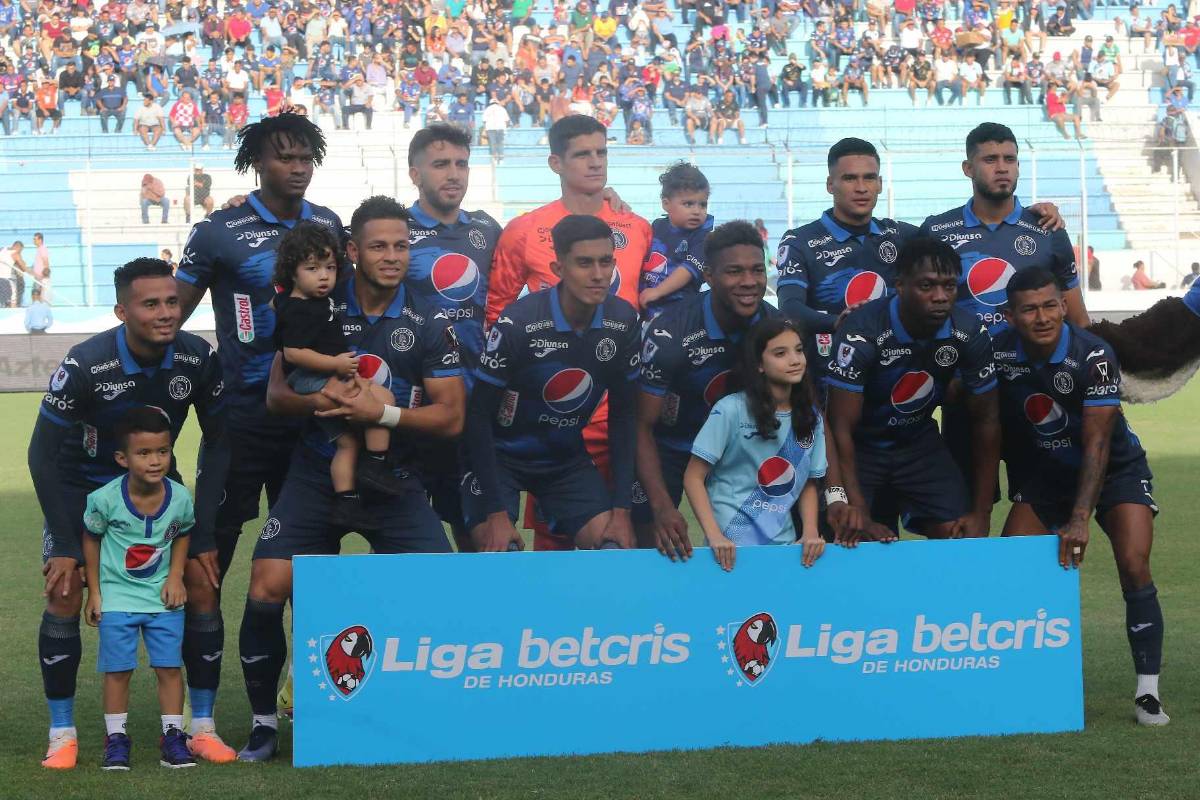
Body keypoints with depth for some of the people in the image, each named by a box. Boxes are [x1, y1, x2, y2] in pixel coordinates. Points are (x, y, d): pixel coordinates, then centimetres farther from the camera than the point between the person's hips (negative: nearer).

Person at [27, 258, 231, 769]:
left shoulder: (198, 360, -22)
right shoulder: (85, 365, -31)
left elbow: (217, 442, -7)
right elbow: (44, 453, -19)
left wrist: (203, 533, -9)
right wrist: (65, 545, -19)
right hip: (81, 487, -3)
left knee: (201, 585, -8)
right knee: (64, 595, -14)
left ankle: (202, 727, 4)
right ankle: (62, 732, 0)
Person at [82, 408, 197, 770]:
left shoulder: (180, 498, -13)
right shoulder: (105, 499, -18)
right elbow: (91, 539, -2)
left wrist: (176, 576, -3)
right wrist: (94, 592, 0)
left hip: (163, 597, 2)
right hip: (117, 596, -2)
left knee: (169, 668, 1)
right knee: (117, 670, 0)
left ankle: (173, 736, 10)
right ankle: (116, 738, 10)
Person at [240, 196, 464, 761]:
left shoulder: (428, 326, -1)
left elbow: (451, 418, -5)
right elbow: (276, 394, 1)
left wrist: (381, 413, -20)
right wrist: (318, 401, -21)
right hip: (316, 475, 0)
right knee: (267, 591, -14)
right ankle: (264, 721, 4)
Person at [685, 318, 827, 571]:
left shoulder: (811, 417, 5)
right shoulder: (731, 410, -10)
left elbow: (808, 483, 12)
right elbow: (694, 477, -8)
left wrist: (810, 533, -6)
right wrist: (714, 536, -19)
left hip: (786, 545, 4)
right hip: (733, 546, -4)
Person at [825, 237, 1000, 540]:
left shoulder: (969, 334, -18)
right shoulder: (862, 333, -30)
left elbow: (985, 421, -6)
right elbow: (841, 428, -28)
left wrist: (981, 512, -10)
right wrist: (859, 519, -34)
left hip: (919, 443, 3)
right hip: (860, 446, -3)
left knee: (966, 542, -11)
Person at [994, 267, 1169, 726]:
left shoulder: (1093, 356, -27)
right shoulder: (1000, 354, -16)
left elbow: (1097, 443, -29)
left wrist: (1079, 520, -35)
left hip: (1115, 470, -4)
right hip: (1046, 472, 4)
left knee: (1134, 566, -21)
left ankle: (1148, 693, -15)